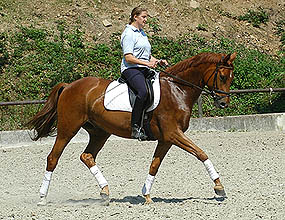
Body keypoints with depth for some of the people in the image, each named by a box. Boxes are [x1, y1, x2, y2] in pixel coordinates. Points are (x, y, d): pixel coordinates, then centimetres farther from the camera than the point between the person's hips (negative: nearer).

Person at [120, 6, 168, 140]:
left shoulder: (142, 33, 23)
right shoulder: (129, 33, -5)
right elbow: (128, 57, -14)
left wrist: (158, 61, 11)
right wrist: (147, 63, -21)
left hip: (144, 70, 10)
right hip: (131, 69, -10)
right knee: (143, 91, -33)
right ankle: (135, 128, -33)